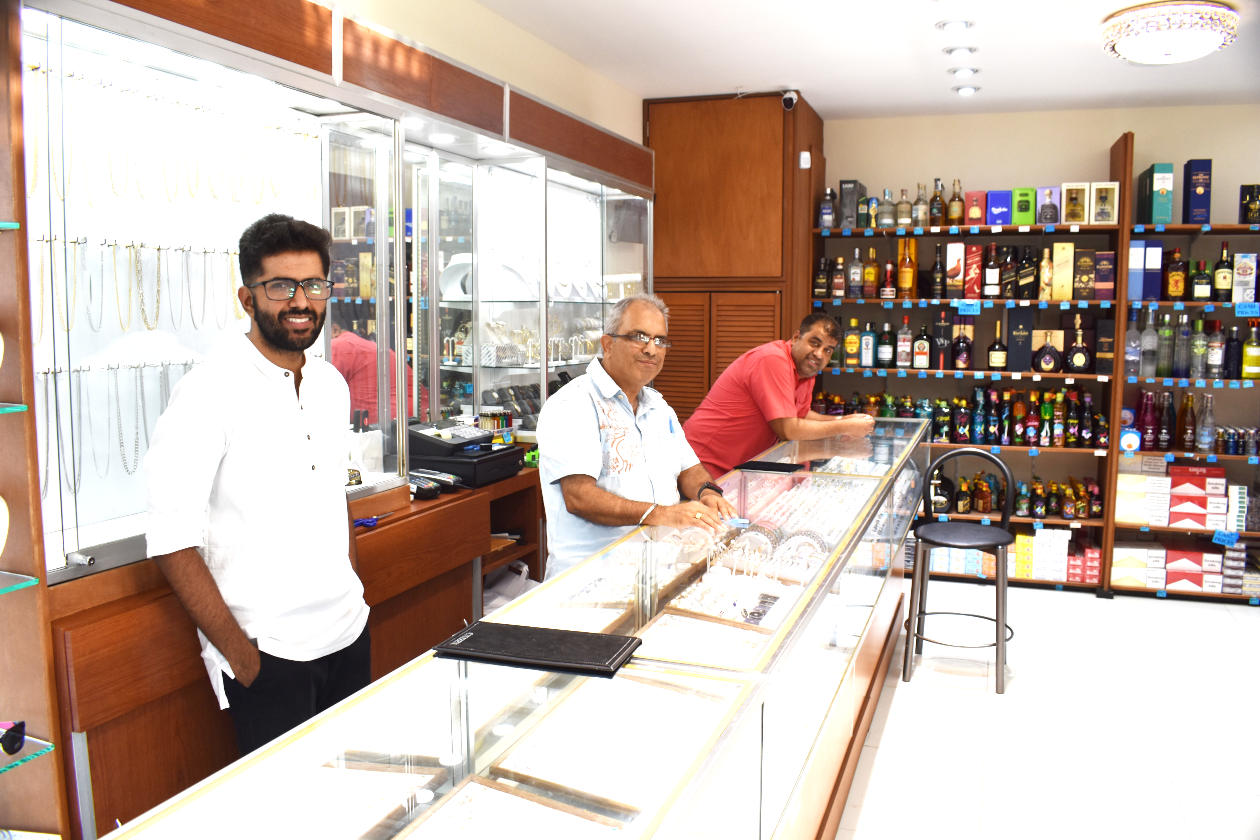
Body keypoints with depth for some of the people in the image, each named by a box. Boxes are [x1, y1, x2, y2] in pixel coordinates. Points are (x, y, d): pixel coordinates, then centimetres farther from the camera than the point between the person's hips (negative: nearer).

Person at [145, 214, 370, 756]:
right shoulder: (211, 391, -14)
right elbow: (172, 539, -16)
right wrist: (238, 651, -15)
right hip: (268, 652, -6)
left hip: (350, 633, 7)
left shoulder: (331, 384, 8)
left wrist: (354, 589, 12)